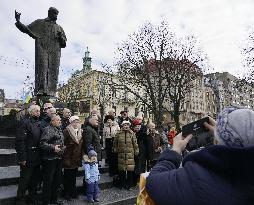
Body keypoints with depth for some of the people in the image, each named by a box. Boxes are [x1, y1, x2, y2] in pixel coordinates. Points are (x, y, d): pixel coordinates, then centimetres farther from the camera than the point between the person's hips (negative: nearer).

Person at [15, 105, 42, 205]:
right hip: (28, 158, -7)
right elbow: (20, 141, -18)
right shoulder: (25, 122, -12)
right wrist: (22, 158, -21)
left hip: (37, 158, 8)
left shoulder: (39, 123, 11)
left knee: (35, 179, 17)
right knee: (24, 180, 6)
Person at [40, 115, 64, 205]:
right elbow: (42, 143, -20)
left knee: (57, 180, 17)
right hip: (50, 159, -9)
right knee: (48, 181, 2)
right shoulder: (48, 130, -12)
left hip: (58, 158, 9)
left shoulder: (59, 130, 14)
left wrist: (63, 147, 12)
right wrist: (53, 148, -27)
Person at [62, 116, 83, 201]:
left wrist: (81, 155, 11)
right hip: (68, 157, -5)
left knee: (74, 175, 16)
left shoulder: (80, 131, 9)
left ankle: (73, 192, 30)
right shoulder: (66, 131, -11)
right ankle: (66, 193, 23)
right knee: (67, 176, 7)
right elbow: (63, 143, -15)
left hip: (77, 157, 6)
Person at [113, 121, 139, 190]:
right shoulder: (118, 134, 2)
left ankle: (129, 185, 17)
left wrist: (136, 152, 2)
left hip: (130, 154, -1)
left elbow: (135, 143, 3)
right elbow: (115, 143, 13)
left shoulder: (132, 134, 0)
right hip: (121, 154, 1)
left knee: (130, 170, 1)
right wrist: (115, 150, 12)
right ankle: (122, 184, 24)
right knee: (121, 170, 7)